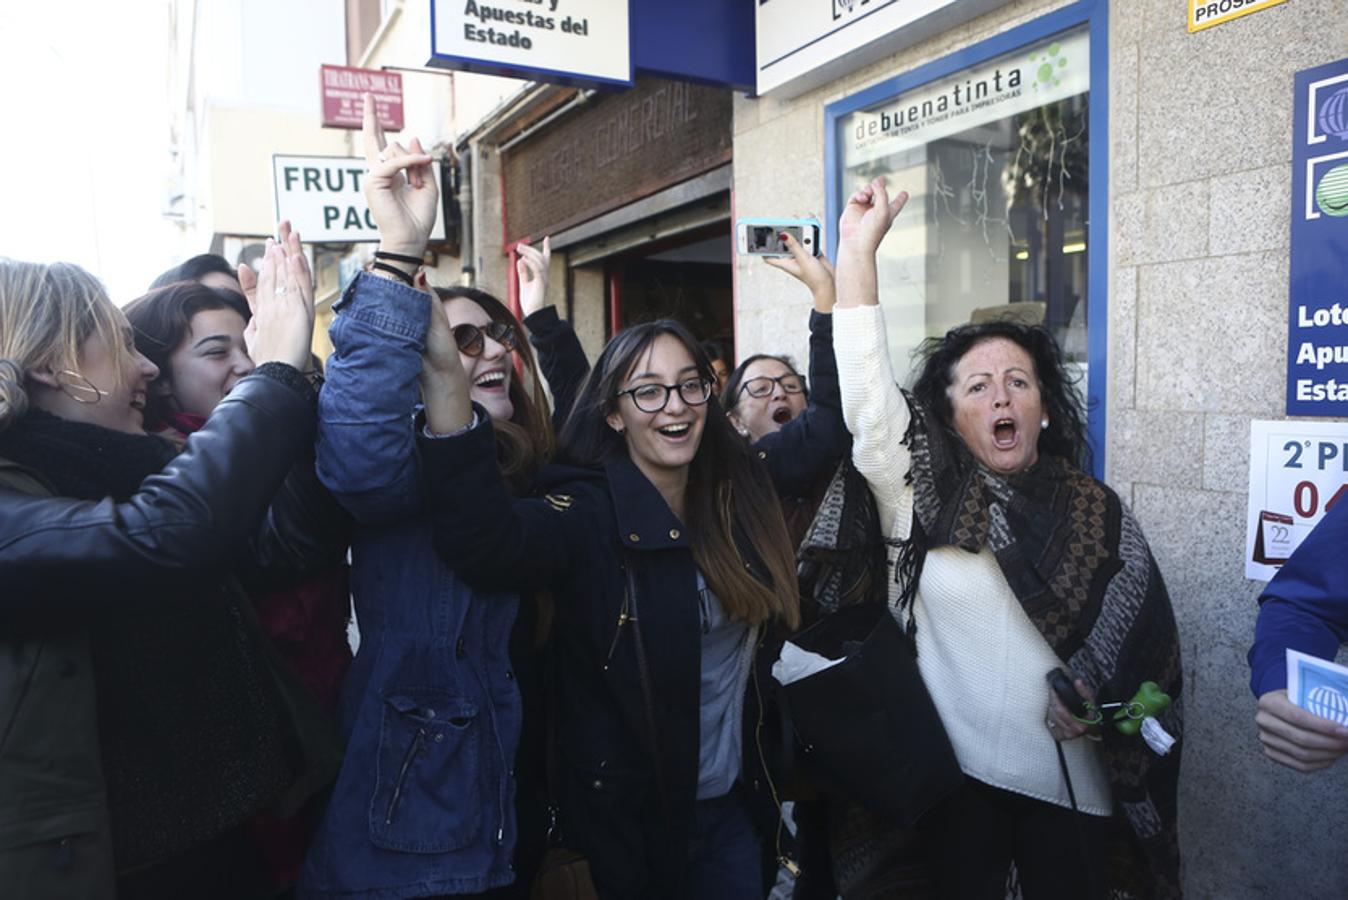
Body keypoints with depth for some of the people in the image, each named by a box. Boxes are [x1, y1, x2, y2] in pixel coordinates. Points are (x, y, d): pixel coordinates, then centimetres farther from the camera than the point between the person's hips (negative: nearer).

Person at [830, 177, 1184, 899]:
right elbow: (867, 389, -16)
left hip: (1068, 777, 1)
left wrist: (1098, 691, -12)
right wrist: (858, 250, -19)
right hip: (954, 769, -1)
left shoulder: (1099, 514, 1)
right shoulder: (920, 492, -4)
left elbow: (1146, 640, 8)